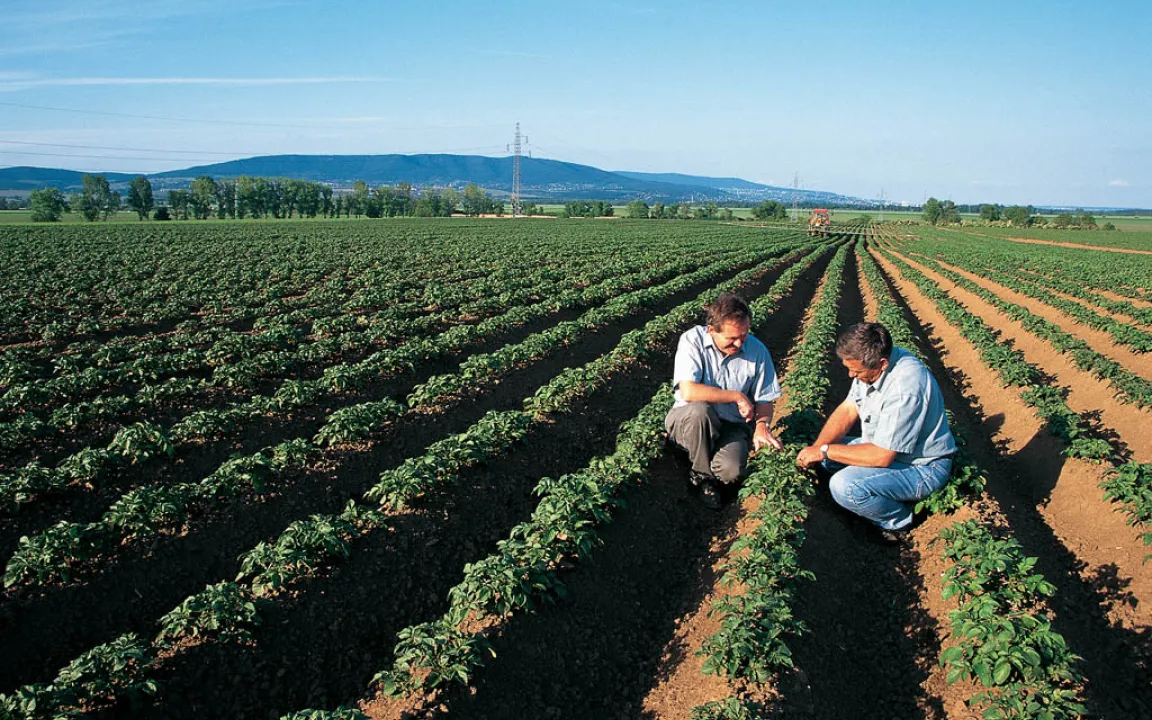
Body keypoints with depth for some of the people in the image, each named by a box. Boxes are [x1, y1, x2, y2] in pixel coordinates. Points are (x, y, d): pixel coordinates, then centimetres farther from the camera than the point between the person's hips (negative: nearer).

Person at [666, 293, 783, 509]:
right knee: (700, 410, -38)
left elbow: (764, 400, 4)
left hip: (732, 426, 2)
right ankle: (702, 474, -10)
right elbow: (688, 392, -27)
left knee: (731, 472, -29)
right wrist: (737, 396, -21)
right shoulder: (693, 340, -15)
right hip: (688, 420, -1)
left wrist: (762, 425, -19)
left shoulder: (757, 351, -5)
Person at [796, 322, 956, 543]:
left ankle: (899, 522, -1)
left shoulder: (904, 386, -34)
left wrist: (825, 450, -23)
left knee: (844, 486, -29)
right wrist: (816, 448, -12)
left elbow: (882, 456, -31)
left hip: (923, 467, -9)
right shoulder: (868, 364, -8)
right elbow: (847, 410, 1)